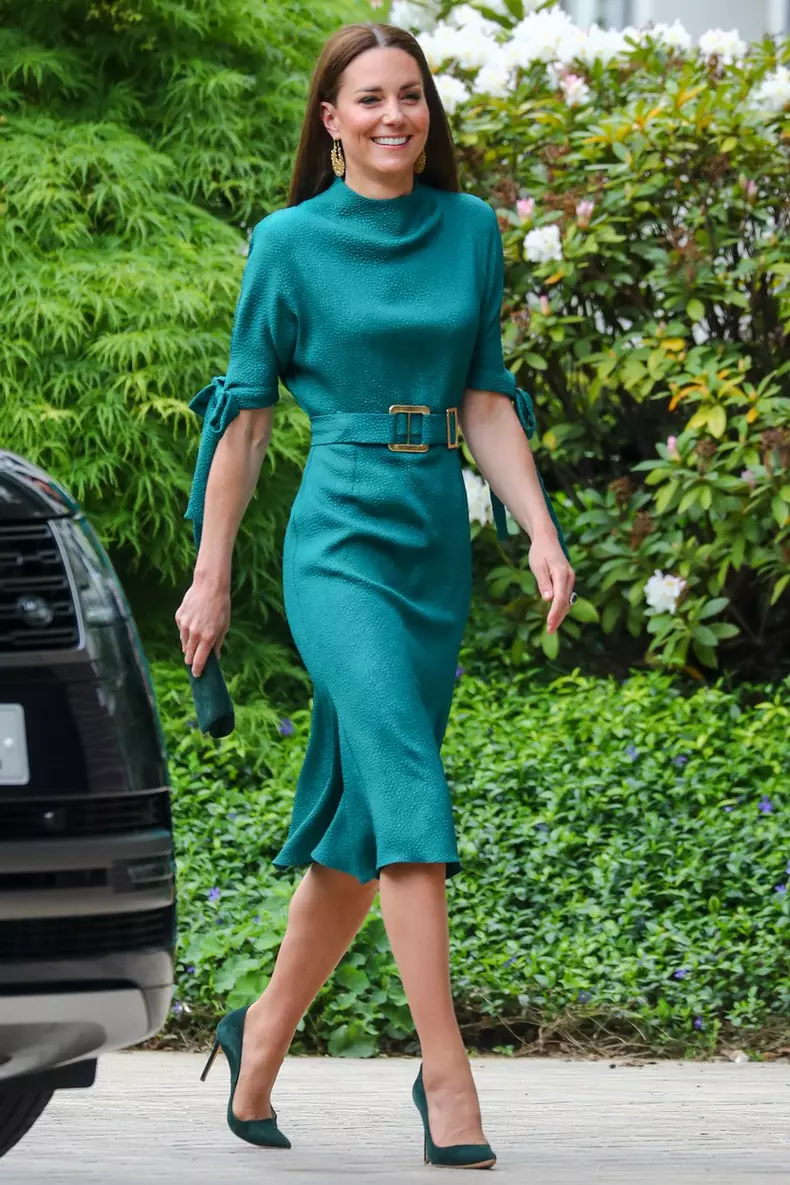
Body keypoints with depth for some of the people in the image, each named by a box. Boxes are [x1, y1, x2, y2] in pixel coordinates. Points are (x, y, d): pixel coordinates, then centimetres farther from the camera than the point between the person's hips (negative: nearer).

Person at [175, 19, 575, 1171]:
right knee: (409, 784, -19)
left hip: (439, 542, 5)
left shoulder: (471, 230, 10)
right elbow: (248, 412, 3)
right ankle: (447, 1082, -21)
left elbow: (486, 401, 12)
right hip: (340, 535, -5)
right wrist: (211, 577, 3)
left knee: (361, 815, 9)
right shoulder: (290, 242, -2)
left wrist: (542, 530, 1)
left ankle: (265, 1032, 28)